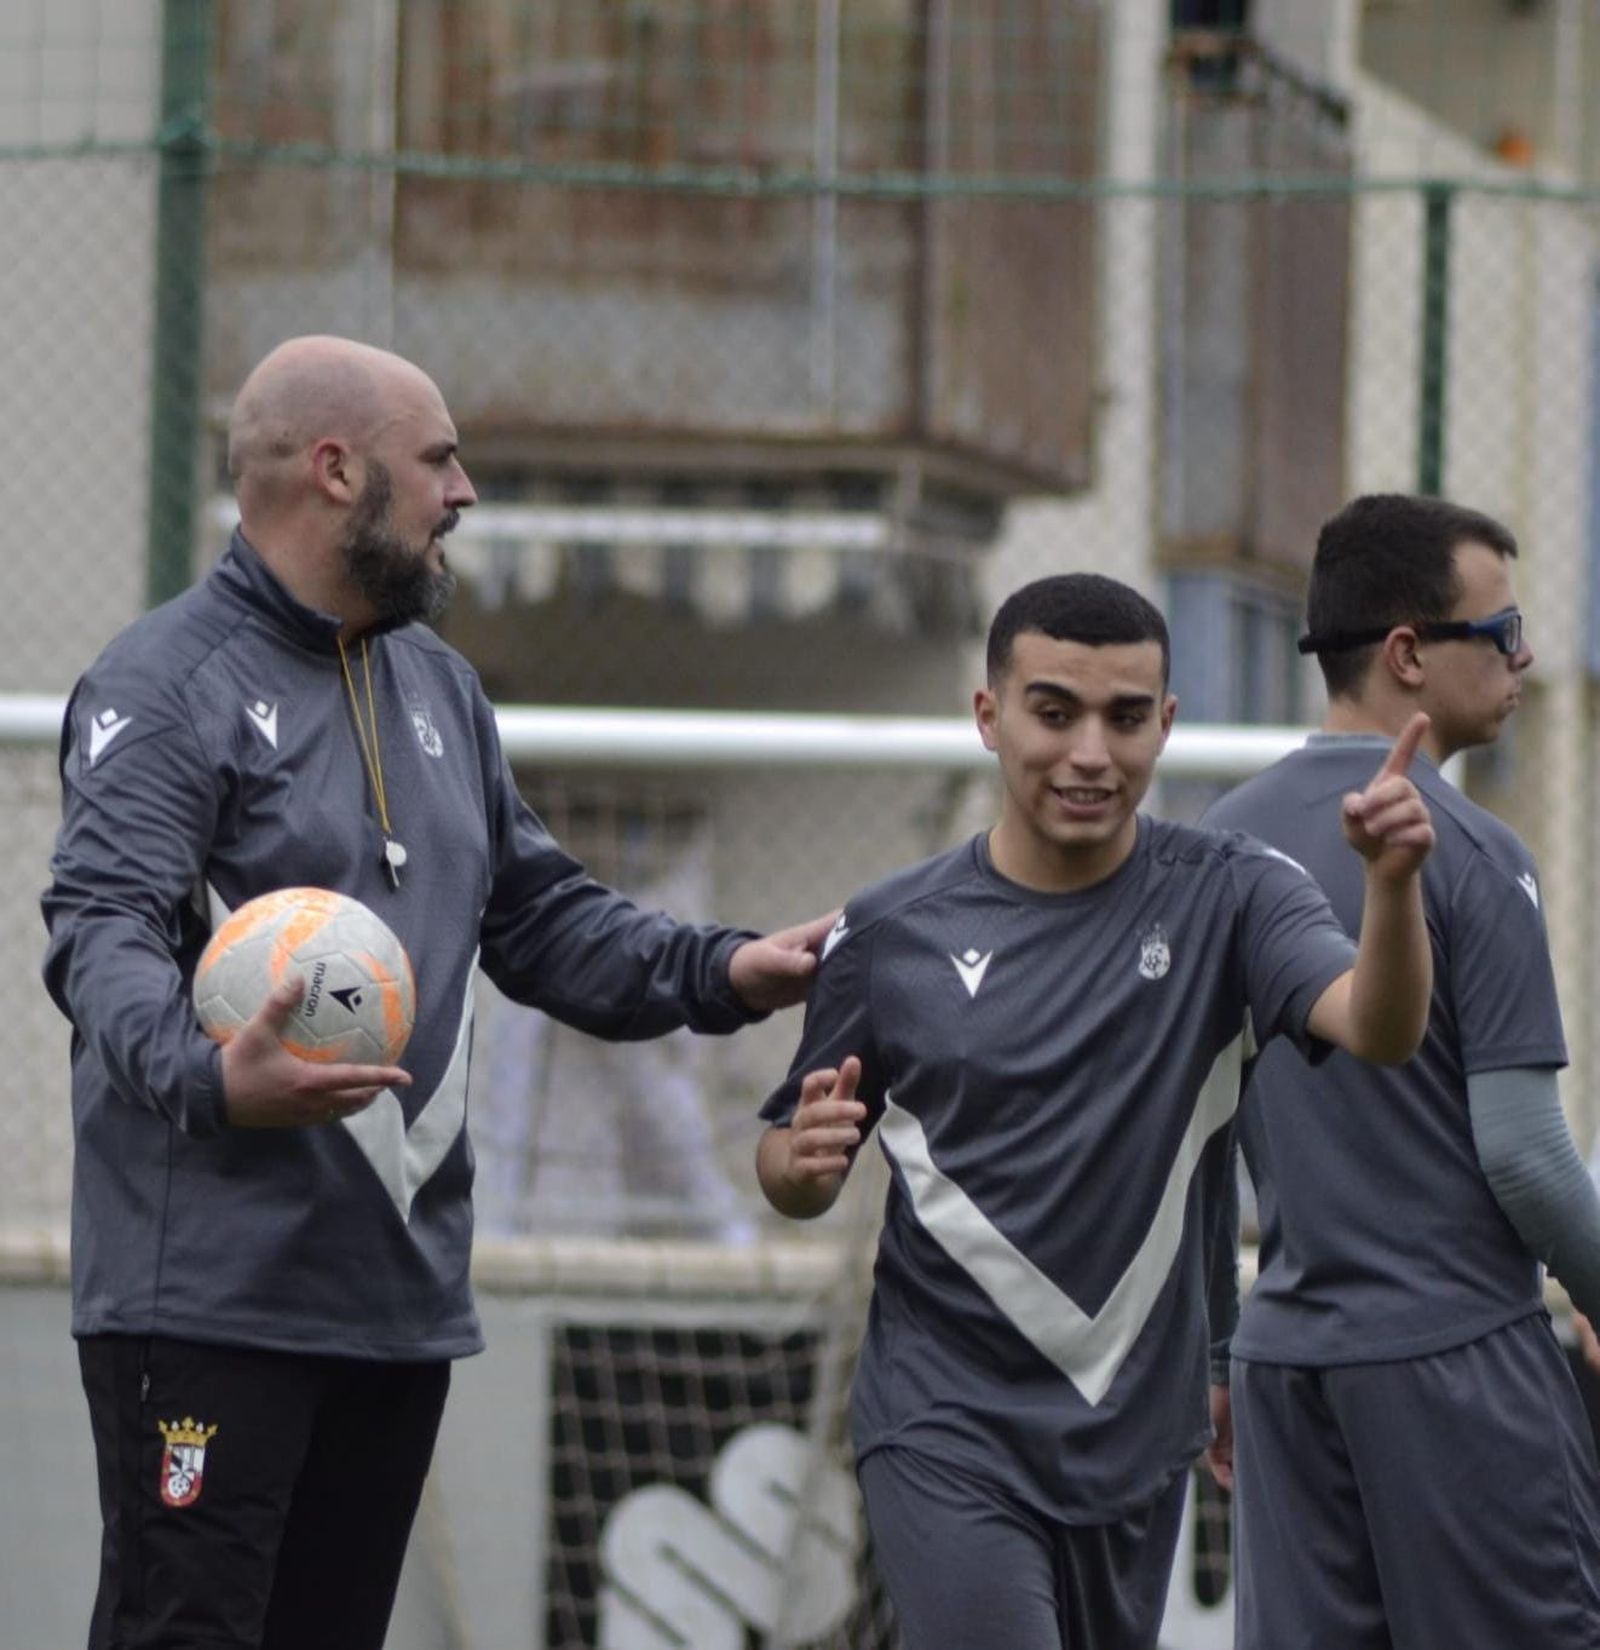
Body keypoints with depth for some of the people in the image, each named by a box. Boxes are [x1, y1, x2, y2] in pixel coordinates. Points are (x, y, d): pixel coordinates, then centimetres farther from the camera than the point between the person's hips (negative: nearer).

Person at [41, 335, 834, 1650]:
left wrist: (717, 973, 10)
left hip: (404, 1295, 8)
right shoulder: (171, 683, -8)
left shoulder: (441, 688, 20)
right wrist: (210, 1080, -38)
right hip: (211, 1291, -8)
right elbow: (102, 934, -19)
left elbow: (539, 919, 26)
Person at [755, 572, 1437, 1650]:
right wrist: (803, 1162, -16)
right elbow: (793, 1175, 8)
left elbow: (1378, 1028, -21)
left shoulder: (1229, 899, -3)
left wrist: (1394, 883, -41)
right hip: (948, 1428, -2)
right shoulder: (890, 936, -2)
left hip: (1136, 1433, 2)